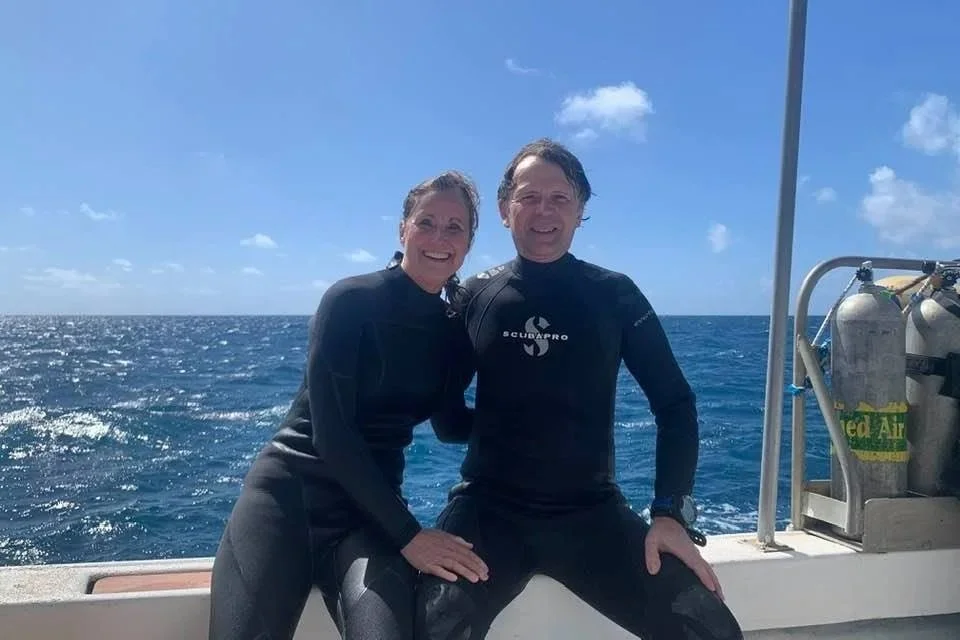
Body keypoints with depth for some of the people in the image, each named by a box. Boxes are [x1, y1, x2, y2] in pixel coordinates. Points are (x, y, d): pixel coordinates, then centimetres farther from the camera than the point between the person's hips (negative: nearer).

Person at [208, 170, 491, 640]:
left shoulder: (456, 331, 5)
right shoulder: (352, 300, -10)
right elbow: (331, 432, -16)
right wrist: (409, 535, -17)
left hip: (372, 507, 3)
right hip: (289, 492, -3)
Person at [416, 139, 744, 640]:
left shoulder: (615, 295, 2)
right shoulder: (474, 297, 4)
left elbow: (674, 402, 2)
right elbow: (445, 409, 11)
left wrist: (672, 512, -7)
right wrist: (488, 425, -5)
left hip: (592, 512, 1)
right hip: (488, 509, 0)